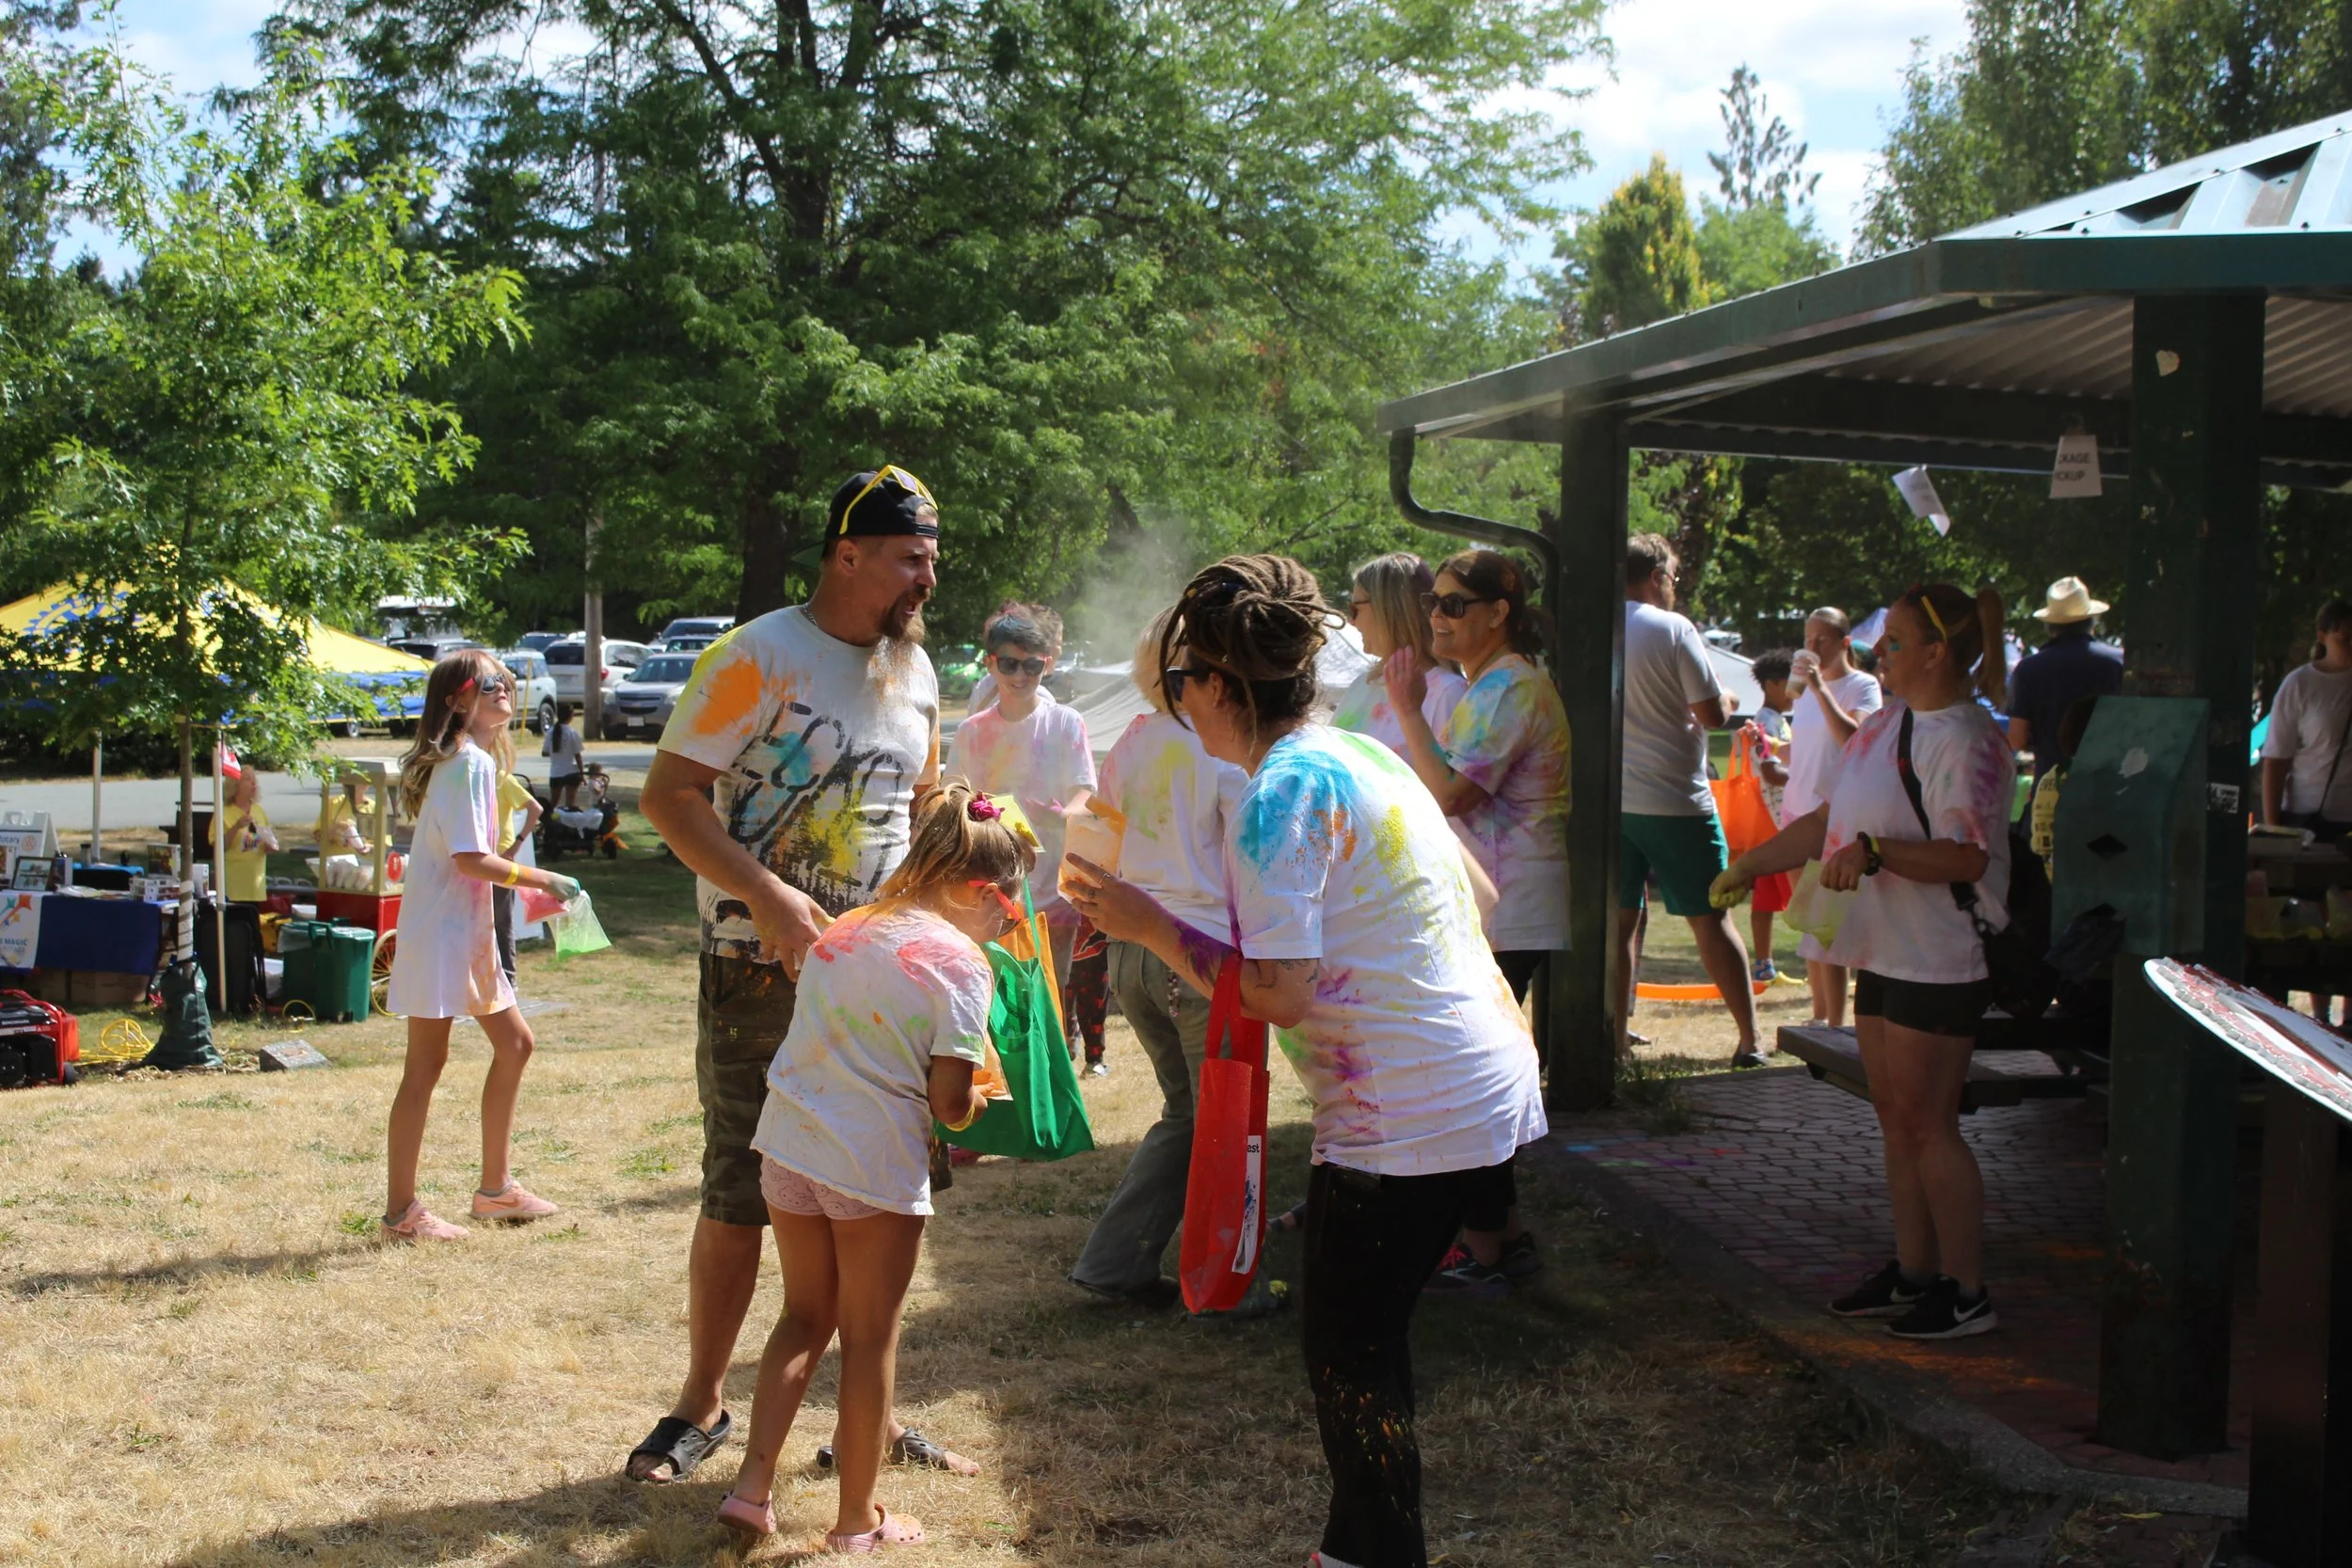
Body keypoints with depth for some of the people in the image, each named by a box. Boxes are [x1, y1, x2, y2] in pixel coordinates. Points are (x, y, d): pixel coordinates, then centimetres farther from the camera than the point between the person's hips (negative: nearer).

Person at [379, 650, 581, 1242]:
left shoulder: (483, 758, 15)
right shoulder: (467, 762, -16)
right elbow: (470, 860, -21)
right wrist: (544, 880, -14)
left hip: (467, 931, 10)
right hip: (439, 931, -10)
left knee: (514, 1044, 14)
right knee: (426, 1065, -5)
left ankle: (495, 1187, 24)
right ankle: (400, 1211, 1)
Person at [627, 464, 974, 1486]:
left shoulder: (915, 671, 10)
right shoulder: (759, 656, -11)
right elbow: (668, 794, -14)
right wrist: (766, 895, -24)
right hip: (761, 977, -6)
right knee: (739, 1198, 1)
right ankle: (701, 1408, 18)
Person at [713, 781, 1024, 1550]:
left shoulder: (844, 929, 9)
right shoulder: (961, 963, -10)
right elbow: (949, 1102, -13)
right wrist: (973, 1102, 9)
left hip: (789, 1144, 6)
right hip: (876, 1166, -6)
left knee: (804, 1317, 22)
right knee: (870, 1337, 9)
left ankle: (752, 1487, 18)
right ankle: (856, 1521, 21)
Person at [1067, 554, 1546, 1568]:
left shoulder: (1281, 790, -16)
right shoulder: (1361, 755, 13)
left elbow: (1278, 992, -20)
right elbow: (1472, 895, 19)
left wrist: (1148, 924, -10)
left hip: (1410, 1122, -9)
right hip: (1490, 1093, 9)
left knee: (1346, 1350, 4)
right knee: (1362, 1335, 19)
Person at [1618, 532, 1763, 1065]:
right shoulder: (1673, 630, -10)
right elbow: (1713, 715, -11)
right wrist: (1724, 701, 11)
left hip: (1608, 798, 4)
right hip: (1673, 801, -4)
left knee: (1621, 919, 9)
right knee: (1711, 918, 3)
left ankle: (1614, 1034, 7)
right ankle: (1750, 1038, 8)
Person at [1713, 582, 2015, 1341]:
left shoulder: (1963, 739, -16)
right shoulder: (1888, 724, 13)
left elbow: (1967, 856, -25)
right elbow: (1829, 819, 21)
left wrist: (1875, 851, -34)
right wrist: (1748, 865, 21)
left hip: (1939, 961, -9)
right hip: (1885, 952, 9)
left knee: (1925, 1122, -4)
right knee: (1896, 1116, 13)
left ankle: (1966, 1291, 5)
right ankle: (1913, 1271, 24)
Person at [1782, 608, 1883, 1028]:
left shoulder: (1862, 686, -6)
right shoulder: (1808, 688, 15)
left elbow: (1852, 737, -24)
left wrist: (1820, 687, -24)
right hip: (1799, 809, 8)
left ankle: (1836, 1025, -7)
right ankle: (1820, 1018, 18)